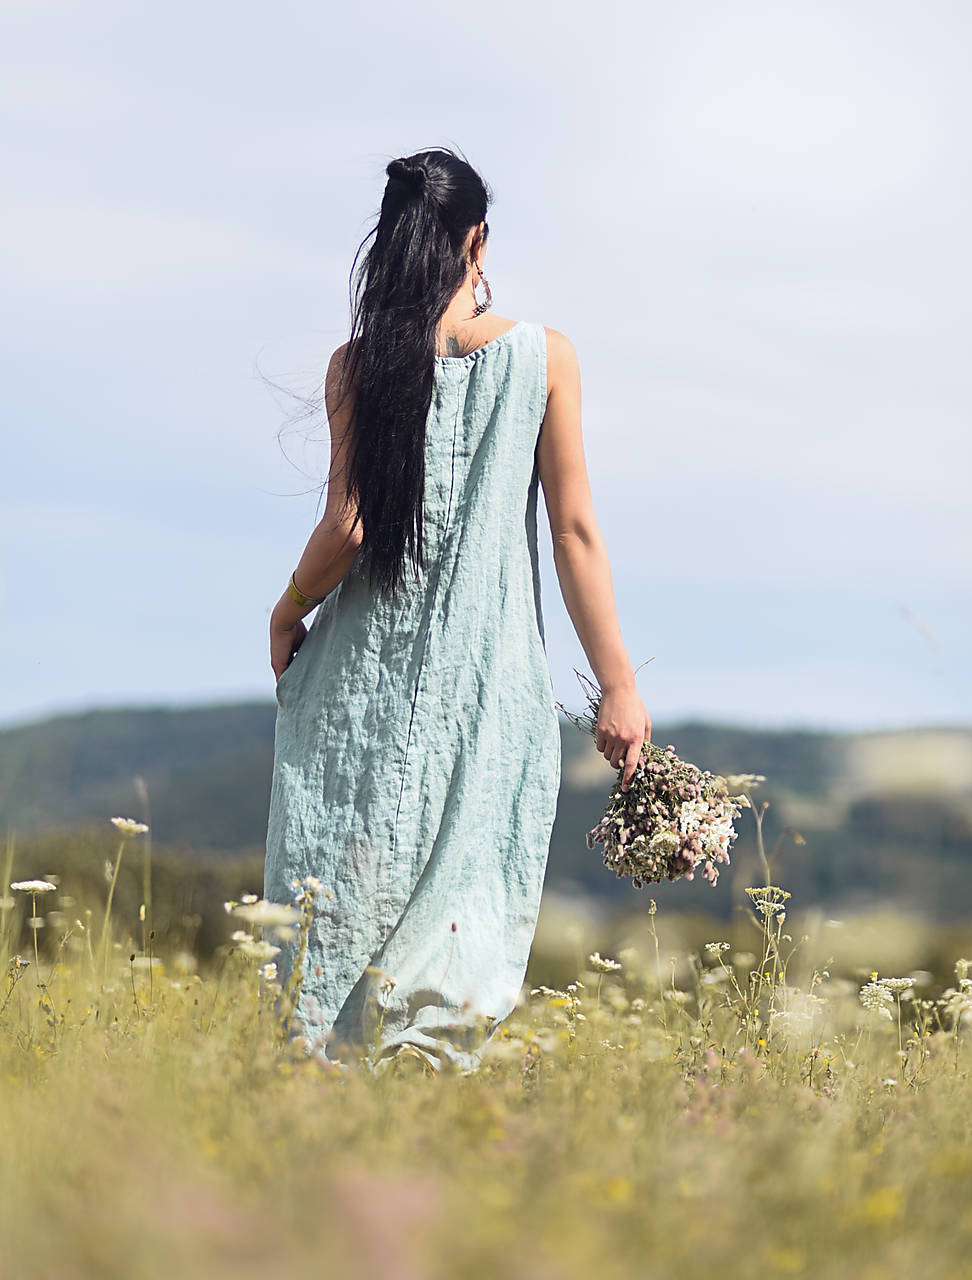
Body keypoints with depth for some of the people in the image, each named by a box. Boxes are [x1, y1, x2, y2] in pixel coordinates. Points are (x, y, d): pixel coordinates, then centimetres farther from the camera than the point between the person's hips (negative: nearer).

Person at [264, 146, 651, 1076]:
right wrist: (618, 687, 1)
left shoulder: (358, 365, -2)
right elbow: (575, 531, -3)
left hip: (361, 680, 1)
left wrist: (289, 611, 12)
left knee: (341, 917, 8)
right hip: (490, 679, 0)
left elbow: (347, 525, -7)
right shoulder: (544, 357, -1)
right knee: (463, 926, 4)